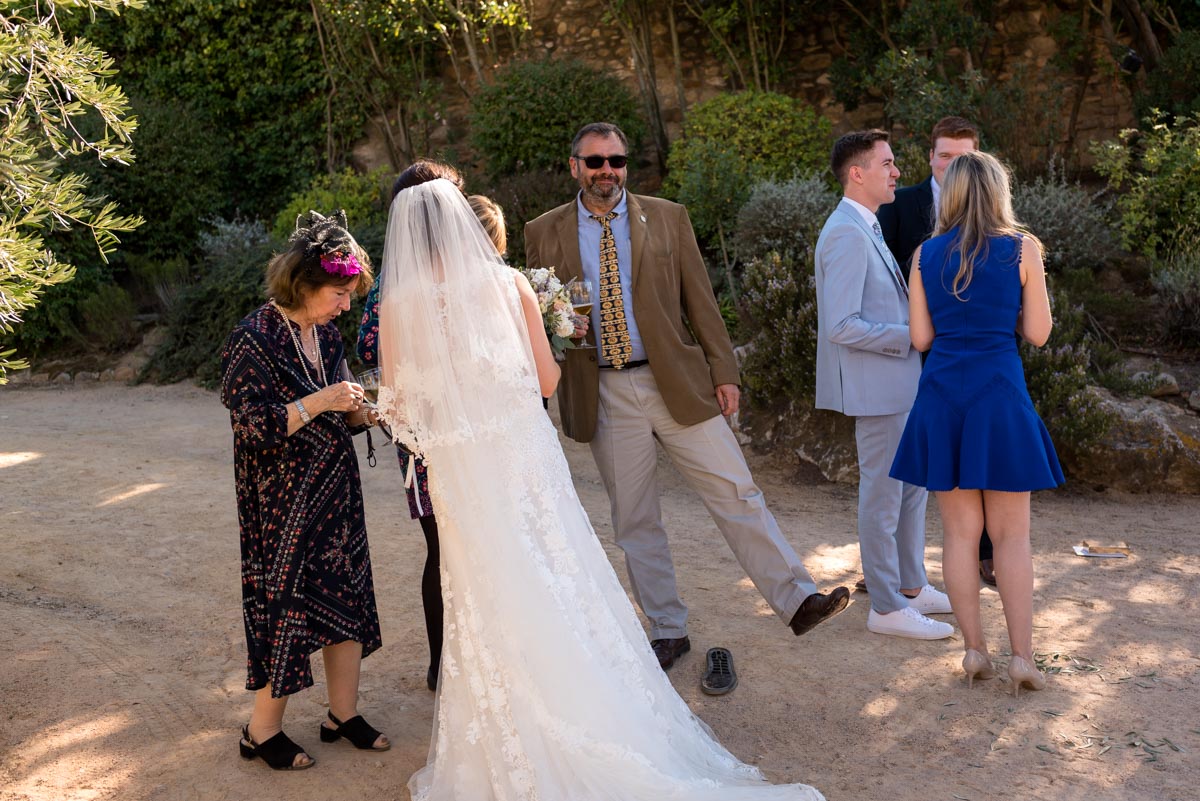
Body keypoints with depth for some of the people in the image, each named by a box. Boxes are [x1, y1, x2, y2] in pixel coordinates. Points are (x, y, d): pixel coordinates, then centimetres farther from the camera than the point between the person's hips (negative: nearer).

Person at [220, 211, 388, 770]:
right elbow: (254, 426, -19)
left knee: (345, 597, 11)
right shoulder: (254, 338, -16)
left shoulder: (326, 333, 6)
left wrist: (365, 411, -6)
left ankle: (344, 714, 27)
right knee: (285, 603, 2)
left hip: (335, 493, 7)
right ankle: (263, 731, 21)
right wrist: (319, 402, -26)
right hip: (283, 502, -7)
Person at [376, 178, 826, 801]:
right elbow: (547, 380, -1)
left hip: (459, 473, 0)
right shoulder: (508, 284, -4)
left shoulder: (398, 305, -6)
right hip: (527, 460, 1)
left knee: (492, 612, 11)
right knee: (561, 595, 13)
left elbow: (395, 404, 0)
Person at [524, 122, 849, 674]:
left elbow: (700, 300, 5)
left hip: (679, 383, 0)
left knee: (737, 494, -1)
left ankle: (798, 600, 9)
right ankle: (668, 631, 21)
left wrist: (724, 372, 2)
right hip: (604, 396, 1)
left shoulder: (667, 218, 5)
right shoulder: (544, 233, 4)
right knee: (634, 523, 8)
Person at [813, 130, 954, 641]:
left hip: (900, 381, 10)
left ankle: (911, 586, 32)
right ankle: (886, 608, 13)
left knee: (912, 485, 19)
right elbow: (842, 326, -26)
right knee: (883, 494, 1)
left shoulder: (867, 229, 13)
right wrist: (911, 335, -19)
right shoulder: (847, 235, -20)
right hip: (877, 386, -10)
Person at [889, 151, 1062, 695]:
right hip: (1000, 394, -2)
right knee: (1012, 535, 6)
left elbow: (921, 338, 6)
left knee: (960, 531, 8)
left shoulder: (926, 254, 5)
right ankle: (1022, 656, 7)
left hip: (942, 394, 2)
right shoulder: (1021, 248, -1)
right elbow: (1037, 333, 2)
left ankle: (974, 650, 12)